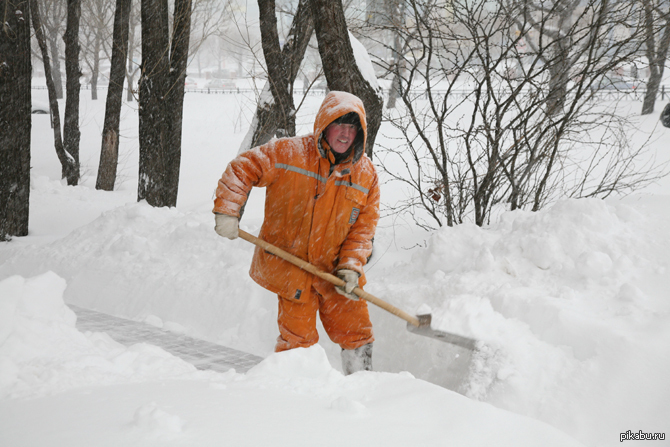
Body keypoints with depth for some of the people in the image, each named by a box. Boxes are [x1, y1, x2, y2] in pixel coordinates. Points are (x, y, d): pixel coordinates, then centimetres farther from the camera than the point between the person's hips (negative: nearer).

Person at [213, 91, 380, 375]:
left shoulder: (366, 173, 0)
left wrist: (352, 266, -11)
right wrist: (227, 211, -17)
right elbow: (242, 169, -7)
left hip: (335, 270, 4)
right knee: (298, 338, -1)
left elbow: (363, 226, 1)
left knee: (357, 332, 8)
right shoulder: (289, 153, -11)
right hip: (290, 266, -3)